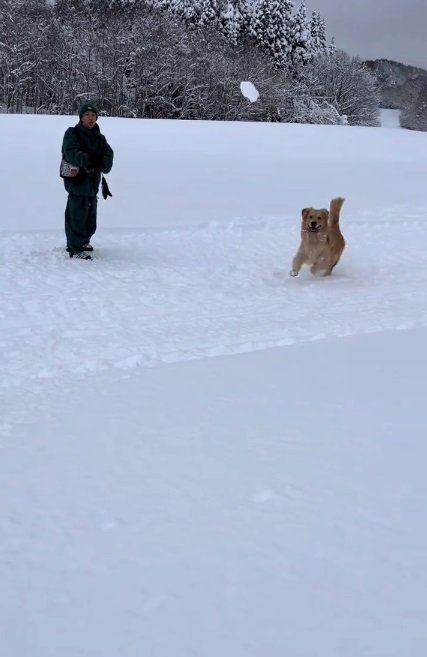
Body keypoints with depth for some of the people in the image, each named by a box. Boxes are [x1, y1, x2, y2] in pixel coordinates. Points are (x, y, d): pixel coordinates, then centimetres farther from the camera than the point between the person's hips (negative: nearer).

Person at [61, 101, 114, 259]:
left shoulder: (100, 138, 12)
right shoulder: (72, 133, -5)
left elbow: (108, 154, -2)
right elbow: (71, 152, -21)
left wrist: (102, 164, -23)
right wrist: (85, 160, -37)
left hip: (93, 183, 7)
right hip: (76, 181, -6)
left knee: (90, 215, 18)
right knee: (77, 215, -6)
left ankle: (83, 240, 37)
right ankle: (76, 249, 0)